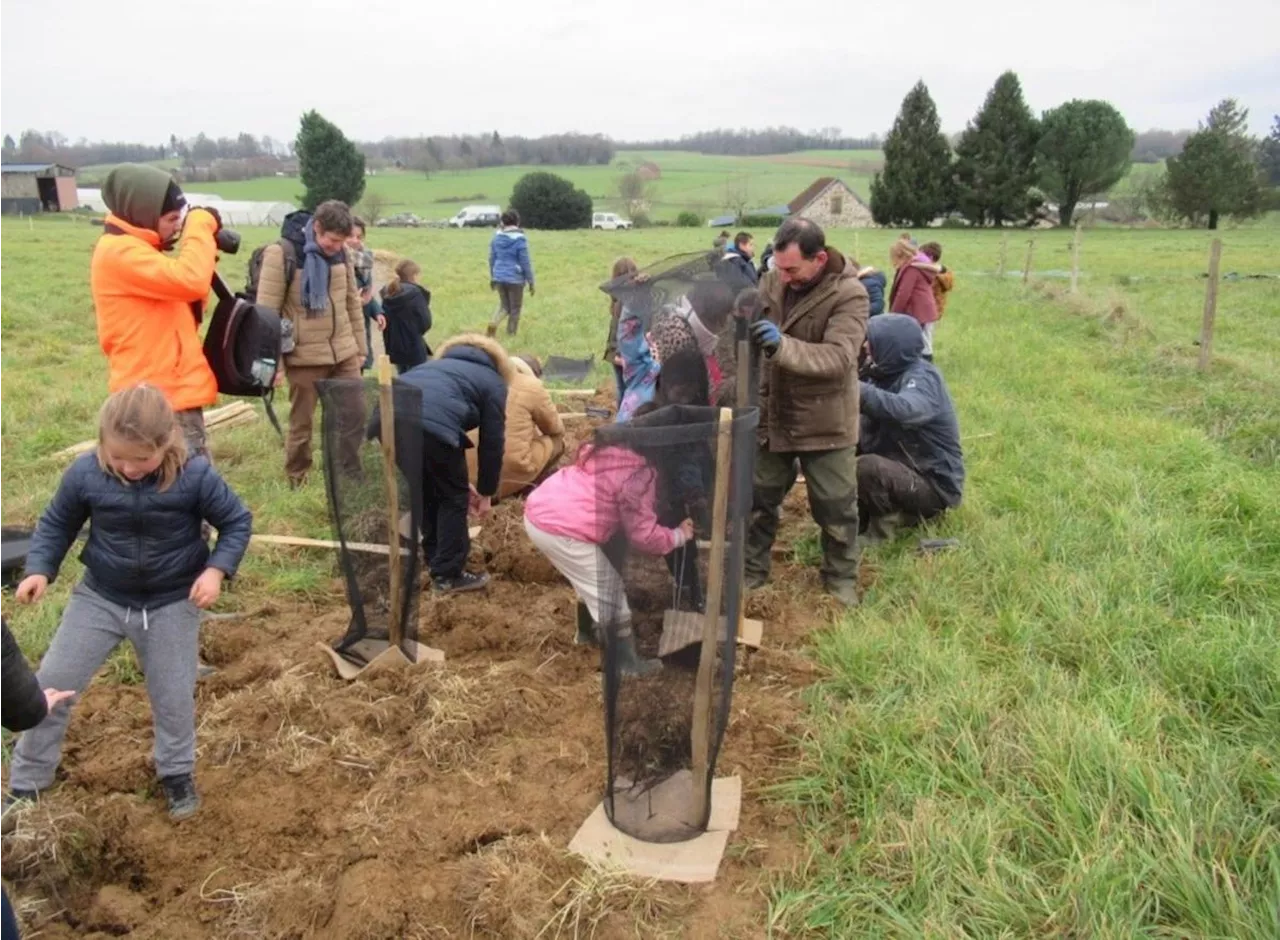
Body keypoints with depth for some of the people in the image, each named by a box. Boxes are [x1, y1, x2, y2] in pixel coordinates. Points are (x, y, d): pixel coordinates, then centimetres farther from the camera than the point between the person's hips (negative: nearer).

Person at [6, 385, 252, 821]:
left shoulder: (196, 475, -22)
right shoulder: (85, 473, -17)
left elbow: (237, 521, -10)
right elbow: (56, 523, 1)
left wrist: (217, 570, -23)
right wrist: (39, 569, -13)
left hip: (171, 602, -2)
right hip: (100, 596, 2)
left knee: (173, 694, 8)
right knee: (51, 684, 5)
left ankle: (176, 772, 35)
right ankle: (25, 784, 25)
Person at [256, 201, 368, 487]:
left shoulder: (340, 252, 5)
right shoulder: (281, 253, -13)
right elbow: (267, 311, -11)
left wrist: (360, 346, 16)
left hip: (344, 353, 5)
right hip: (304, 357, -5)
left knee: (353, 416, 7)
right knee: (302, 423, 8)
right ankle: (297, 480, 25)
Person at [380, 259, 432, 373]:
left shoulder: (387, 294, 7)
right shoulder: (415, 293, -13)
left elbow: (386, 320, 11)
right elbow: (425, 323, -13)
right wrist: (427, 309, 5)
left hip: (394, 347, 7)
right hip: (413, 347, -7)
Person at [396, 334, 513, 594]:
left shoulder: (442, 364, 41)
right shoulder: (493, 382, 23)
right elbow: (492, 442, 21)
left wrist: (459, 481, 45)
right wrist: (486, 492, 32)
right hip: (431, 425, -6)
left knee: (426, 491, 27)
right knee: (453, 497, 15)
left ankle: (436, 560, 39)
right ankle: (449, 574, 19)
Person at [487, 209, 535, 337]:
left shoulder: (496, 236, 2)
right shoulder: (519, 239, -13)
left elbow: (492, 258, 10)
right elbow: (525, 262, -11)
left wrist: (492, 277, 21)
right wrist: (531, 282, -4)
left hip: (499, 277, 5)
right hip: (515, 278, -5)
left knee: (504, 306, 18)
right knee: (515, 308, 10)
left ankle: (494, 322, -9)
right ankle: (511, 335, 13)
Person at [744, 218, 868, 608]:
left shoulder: (849, 295, -19)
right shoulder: (773, 282, -3)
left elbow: (838, 358, -31)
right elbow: (751, 334, 10)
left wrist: (783, 346, -44)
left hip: (825, 423, -4)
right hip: (772, 416, 5)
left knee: (836, 509, 12)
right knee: (758, 499, 17)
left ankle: (841, 578, 33)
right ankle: (751, 570, 35)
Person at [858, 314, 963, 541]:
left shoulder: (921, 378, -20)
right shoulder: (887, 373, 5)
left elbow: (904, 410, -44)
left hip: (935, 485, -9)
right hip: (904, 471, 9)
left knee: (866, 468, -31)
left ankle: (884, 524, -7)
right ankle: (897, 512, 7)